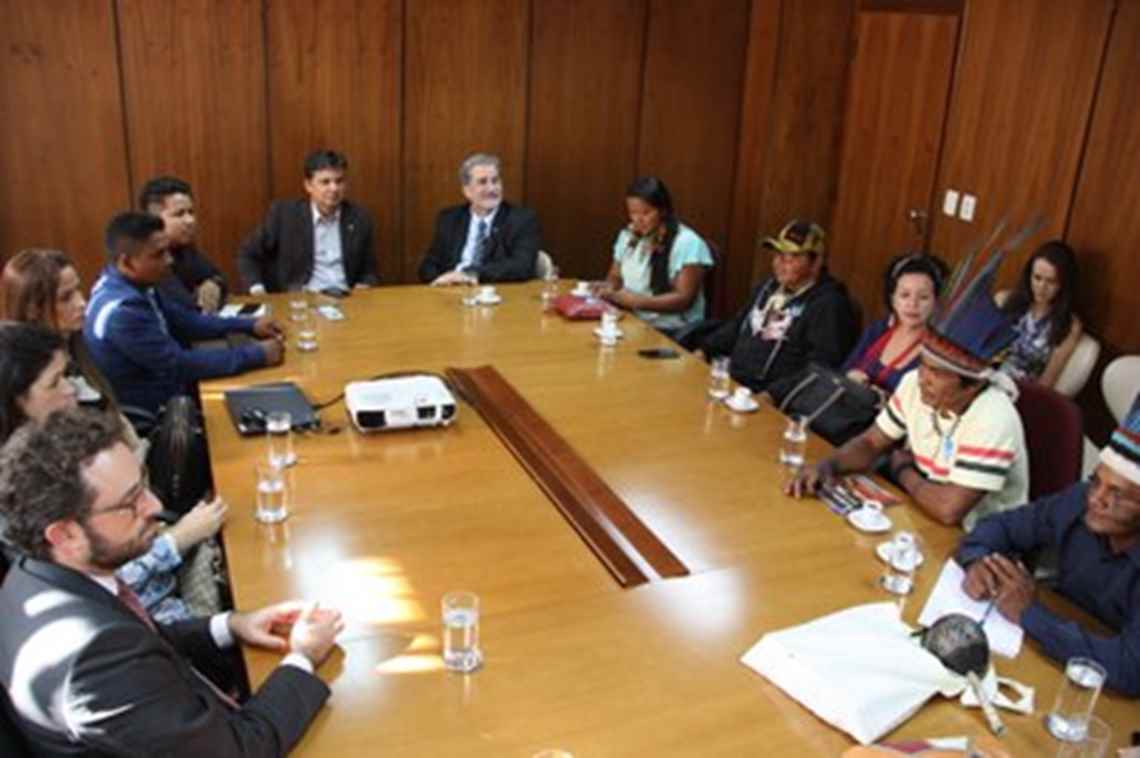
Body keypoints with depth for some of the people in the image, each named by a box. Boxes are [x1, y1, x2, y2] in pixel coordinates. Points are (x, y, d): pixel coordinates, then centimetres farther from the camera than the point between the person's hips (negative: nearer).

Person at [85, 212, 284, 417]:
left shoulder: (135, 285, -1)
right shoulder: (122, 311, -29)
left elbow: (186, 321, 10)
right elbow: (181, 365, -25)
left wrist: (249, 326, 1)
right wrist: (257, 354, -22)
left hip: (166, 394, 8)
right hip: (153, 415, -8)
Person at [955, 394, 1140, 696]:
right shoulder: (1081, 501, -12)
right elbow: (1000, 526, 1)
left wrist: (1032, 615, -29)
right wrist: (978, 561, -20)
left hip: (1112, 697, -5)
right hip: (1058, 663, 5)